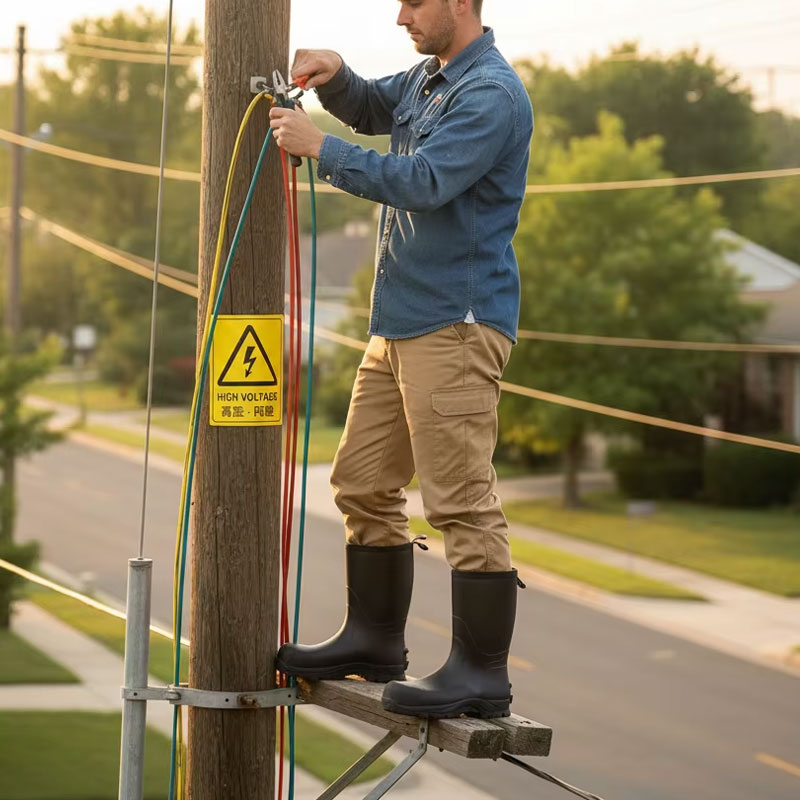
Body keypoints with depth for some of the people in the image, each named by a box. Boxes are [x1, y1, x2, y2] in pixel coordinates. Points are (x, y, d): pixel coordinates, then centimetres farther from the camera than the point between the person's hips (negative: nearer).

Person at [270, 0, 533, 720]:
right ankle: (374, 640, 26)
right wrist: (333, 76, 11)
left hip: (457, 325, -10)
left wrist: (318, 147, -17)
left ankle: (481, 673, -10)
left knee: (462, 500, -11)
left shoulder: (491, 93, -15)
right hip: (399, 324, 10)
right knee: (364, 484, 15)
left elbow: (422, 182, -24)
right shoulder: (427, 79, 16)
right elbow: (369, 110, 34)